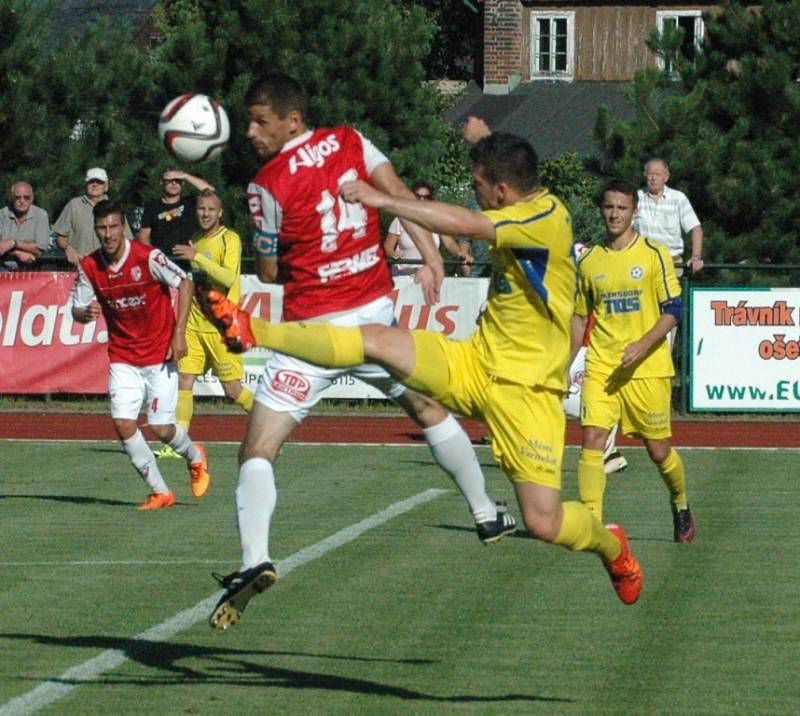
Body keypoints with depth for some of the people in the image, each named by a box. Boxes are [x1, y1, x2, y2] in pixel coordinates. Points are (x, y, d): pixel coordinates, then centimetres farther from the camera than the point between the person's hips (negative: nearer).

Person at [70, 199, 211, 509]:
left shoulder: (147, 257, -17)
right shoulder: (89, 267, -5)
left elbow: (184, 283, -7)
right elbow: (77, 309, 5)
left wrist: (179, 333, -12)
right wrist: (85, 313, -22)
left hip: (160, 355, -3)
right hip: (123, 358, 4)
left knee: (161, 429, -5)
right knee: (123, 424, -10)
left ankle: (195, 457, 31)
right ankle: (160, 492, 4)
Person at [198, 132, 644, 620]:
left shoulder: (548, 218, -19)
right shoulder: (519, 218, 7)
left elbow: (464, 223, -30)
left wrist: (384, 200, -28)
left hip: (527, 388, -7)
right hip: (474, 363, 7)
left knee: (544, 522, -10)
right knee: (375, 340, -13)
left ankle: (610, 545, 22)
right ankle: (251, 332, -15)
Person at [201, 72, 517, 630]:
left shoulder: (269, 183, -10)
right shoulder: (351, 143, 2)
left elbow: (269, 272, -1)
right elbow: (402, 196, -8)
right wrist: (430, 255, -9)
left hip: (315, 327, -5)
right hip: (376, 312, 5)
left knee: (259, 447, -8)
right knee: (427, 408, 28)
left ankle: (255, 558, -29)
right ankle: (487, 514, 38)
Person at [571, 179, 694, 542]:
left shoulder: (654, 254, -2)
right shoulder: (589, 261, 9)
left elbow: (673, 310, -5)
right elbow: (580, 317, 19)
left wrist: (643, 345, -19)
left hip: (647, 369, -3)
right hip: (600, 369, 3)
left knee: (658, 450, 4)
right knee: (591, 439, -14)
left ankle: (680, 505, 33)